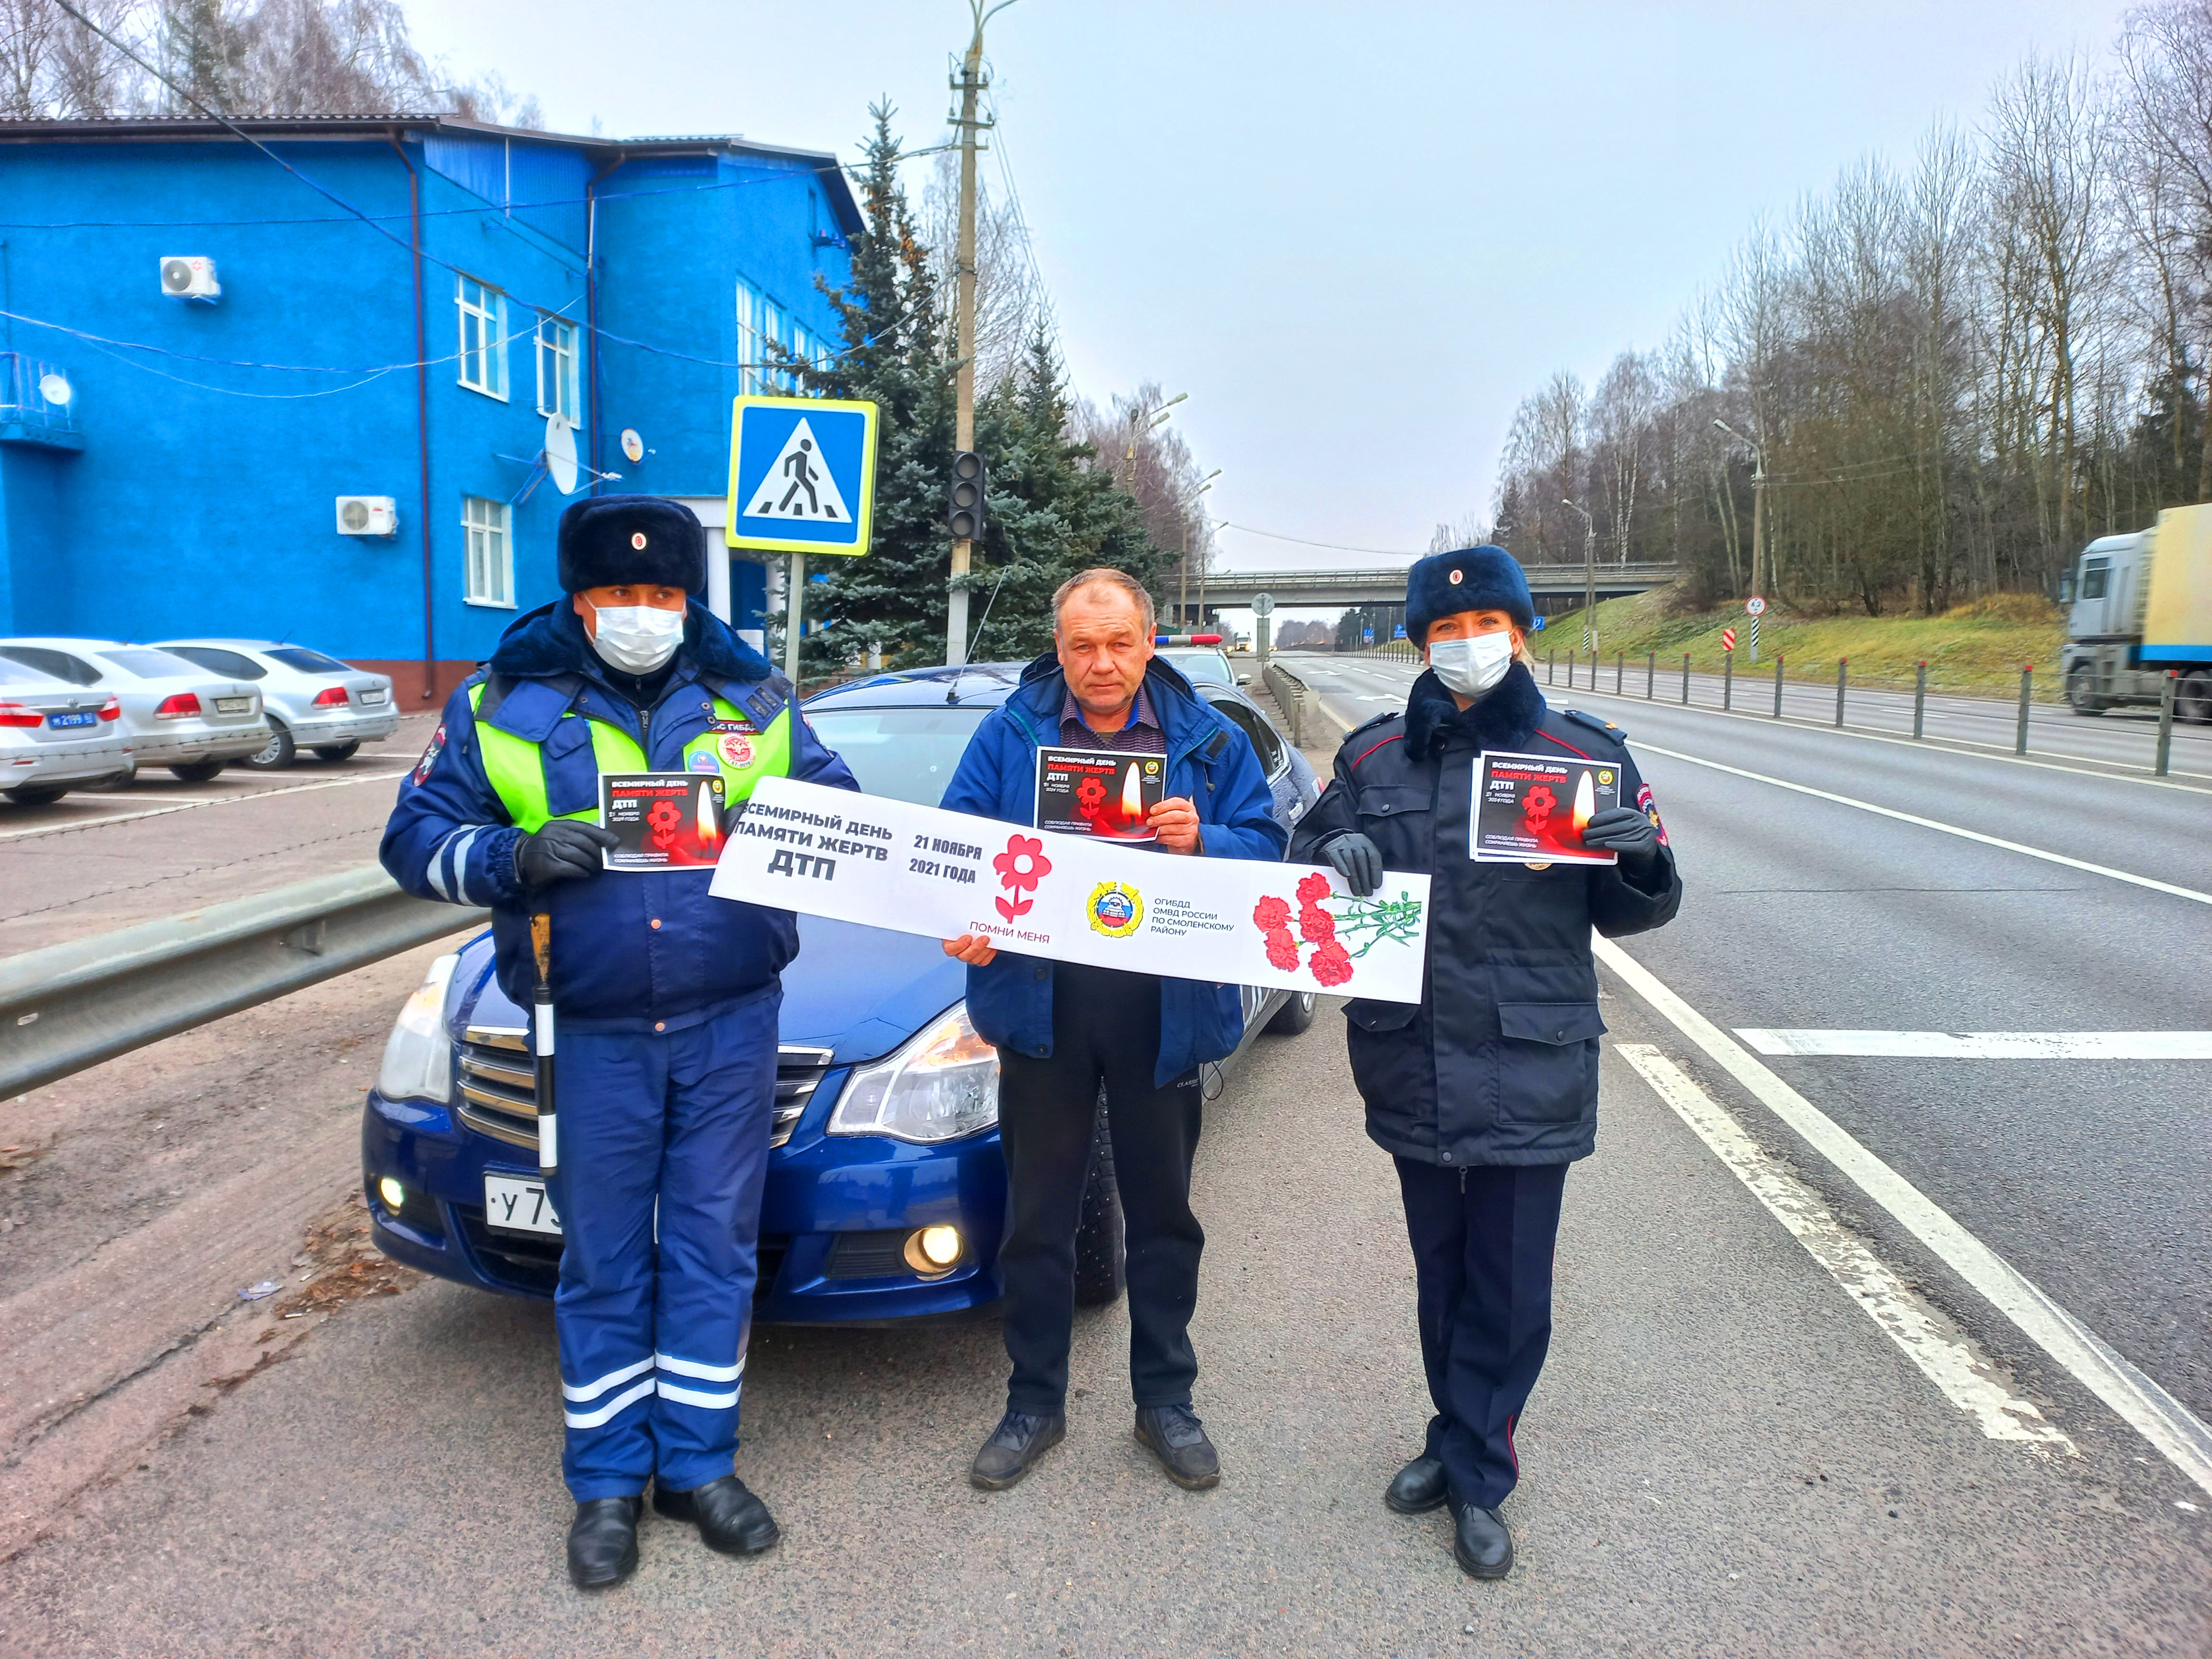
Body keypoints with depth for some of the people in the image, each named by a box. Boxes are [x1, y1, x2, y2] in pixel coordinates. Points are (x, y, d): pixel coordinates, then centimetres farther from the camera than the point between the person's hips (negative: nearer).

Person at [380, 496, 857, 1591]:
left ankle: (699, 1462, 26)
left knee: (713, 1246, 9)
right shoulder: (505, 705, 1)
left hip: (732, 1023, 1)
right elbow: (415, 838, 3)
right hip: (593, 1032, -1)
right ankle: (607, 1482, 26)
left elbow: (835, 802, 12)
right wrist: (511, 856, -17)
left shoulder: (750, 695, 5)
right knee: (603, 1260, 9)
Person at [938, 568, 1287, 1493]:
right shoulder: (1008, 736, 2)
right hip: (1040, 1006, 0)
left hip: (1163, 1009, 1)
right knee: (1039, 1216, 11)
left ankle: (1165, 1400, 32)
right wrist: (967, 924, -20)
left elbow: (1266, 849, 2)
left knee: (1162, 1213, 14)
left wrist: (1201, 841, -18)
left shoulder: (1208, 741, 4)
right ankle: (1035, 1404, 29)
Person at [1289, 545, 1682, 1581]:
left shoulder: (1585, 754, -1)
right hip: (1412, 1062, 2)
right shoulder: (1373, 759, 4)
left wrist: (1641, 861, -19)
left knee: (1511, 1289, 7)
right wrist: (1335, 858, -13)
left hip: (1531, 1072, -2)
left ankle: (1474, 1474, 26)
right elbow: (1305, 862, 10)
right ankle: (1465, 1442, 39)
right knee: (1441, 1274, 18)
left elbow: (1627, 913, 4)